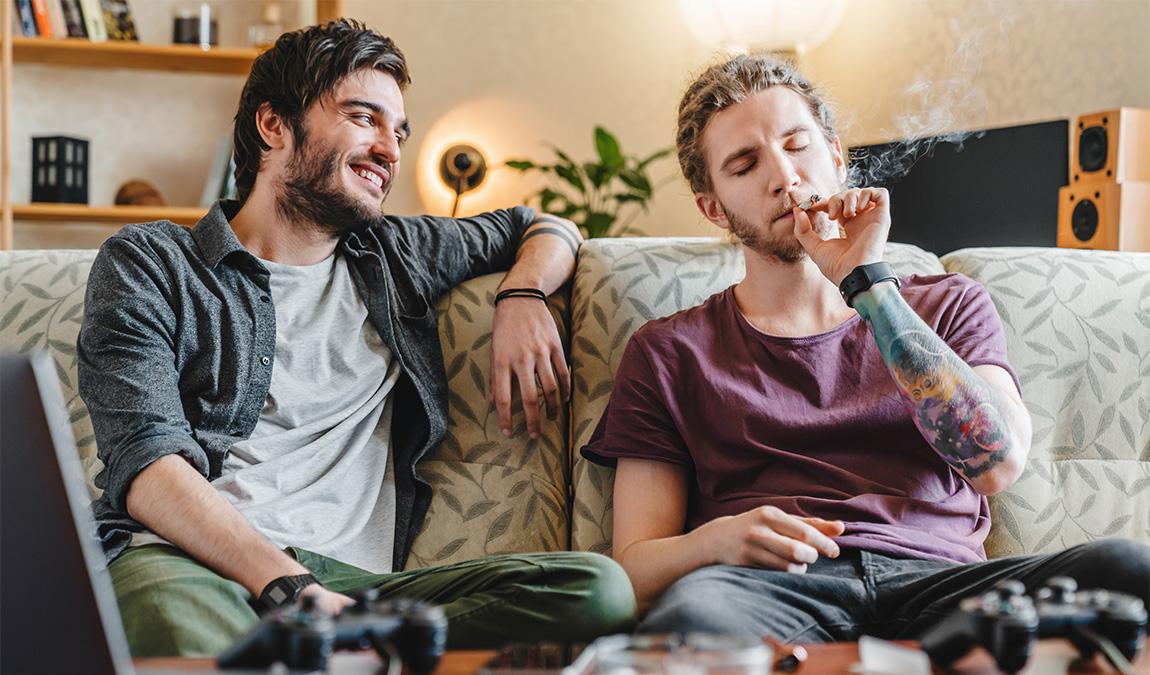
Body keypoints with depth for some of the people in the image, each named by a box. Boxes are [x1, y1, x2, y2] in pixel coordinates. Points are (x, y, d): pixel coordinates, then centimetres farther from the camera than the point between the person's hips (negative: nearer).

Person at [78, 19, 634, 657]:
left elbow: (546, 229, 43)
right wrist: (288, 585, -20)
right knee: (176, 608, -47)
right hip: (185, 560, -6)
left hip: (348, 576, 6)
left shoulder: (394, 256, 27)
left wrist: (521, 296, 17)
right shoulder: (147, 263, 12)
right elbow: (145, 460, -4)